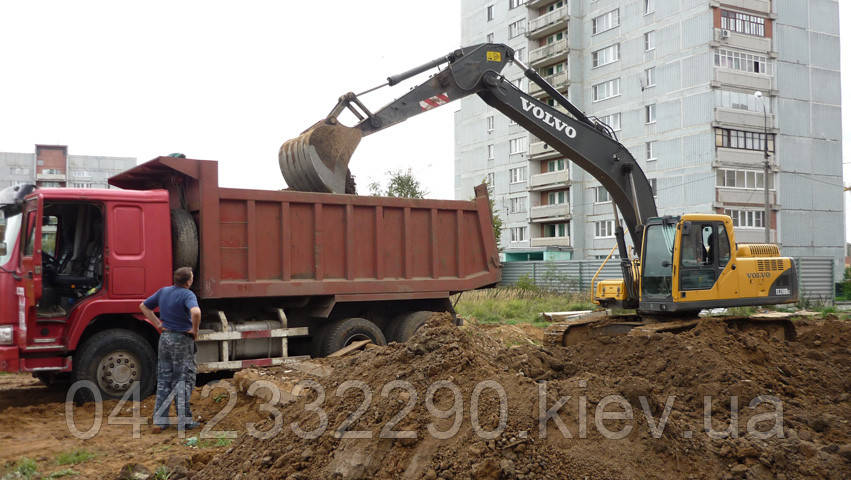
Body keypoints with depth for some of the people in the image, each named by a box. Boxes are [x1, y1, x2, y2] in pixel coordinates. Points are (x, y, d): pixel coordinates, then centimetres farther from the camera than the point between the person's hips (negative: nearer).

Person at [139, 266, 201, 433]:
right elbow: (195, 312, -35)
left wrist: (157, 324, 14)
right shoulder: (187, 294, -15)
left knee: (163, 380, 12)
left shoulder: (163, 291, 7)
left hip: (165, 338, 6)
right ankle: (184, 420, 5)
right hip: (182, 339, -6)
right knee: (183, 381, 3)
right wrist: (195, 329, -17)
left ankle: (159, 420, 12)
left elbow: (144, 306, 18)